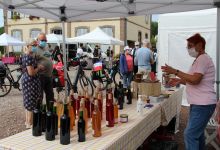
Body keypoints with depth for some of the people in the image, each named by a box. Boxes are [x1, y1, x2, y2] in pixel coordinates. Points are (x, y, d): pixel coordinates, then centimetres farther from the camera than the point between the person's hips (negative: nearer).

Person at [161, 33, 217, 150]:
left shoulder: (203, 58, -14)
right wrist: (179, 81, 9)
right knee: (197, 133, 20)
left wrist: (175, 72, -20)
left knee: (190, 135, -10)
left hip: (203, 104, -11)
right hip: (199, 104, 11)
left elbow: (195, 80, -24)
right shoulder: (200, 59, 19)